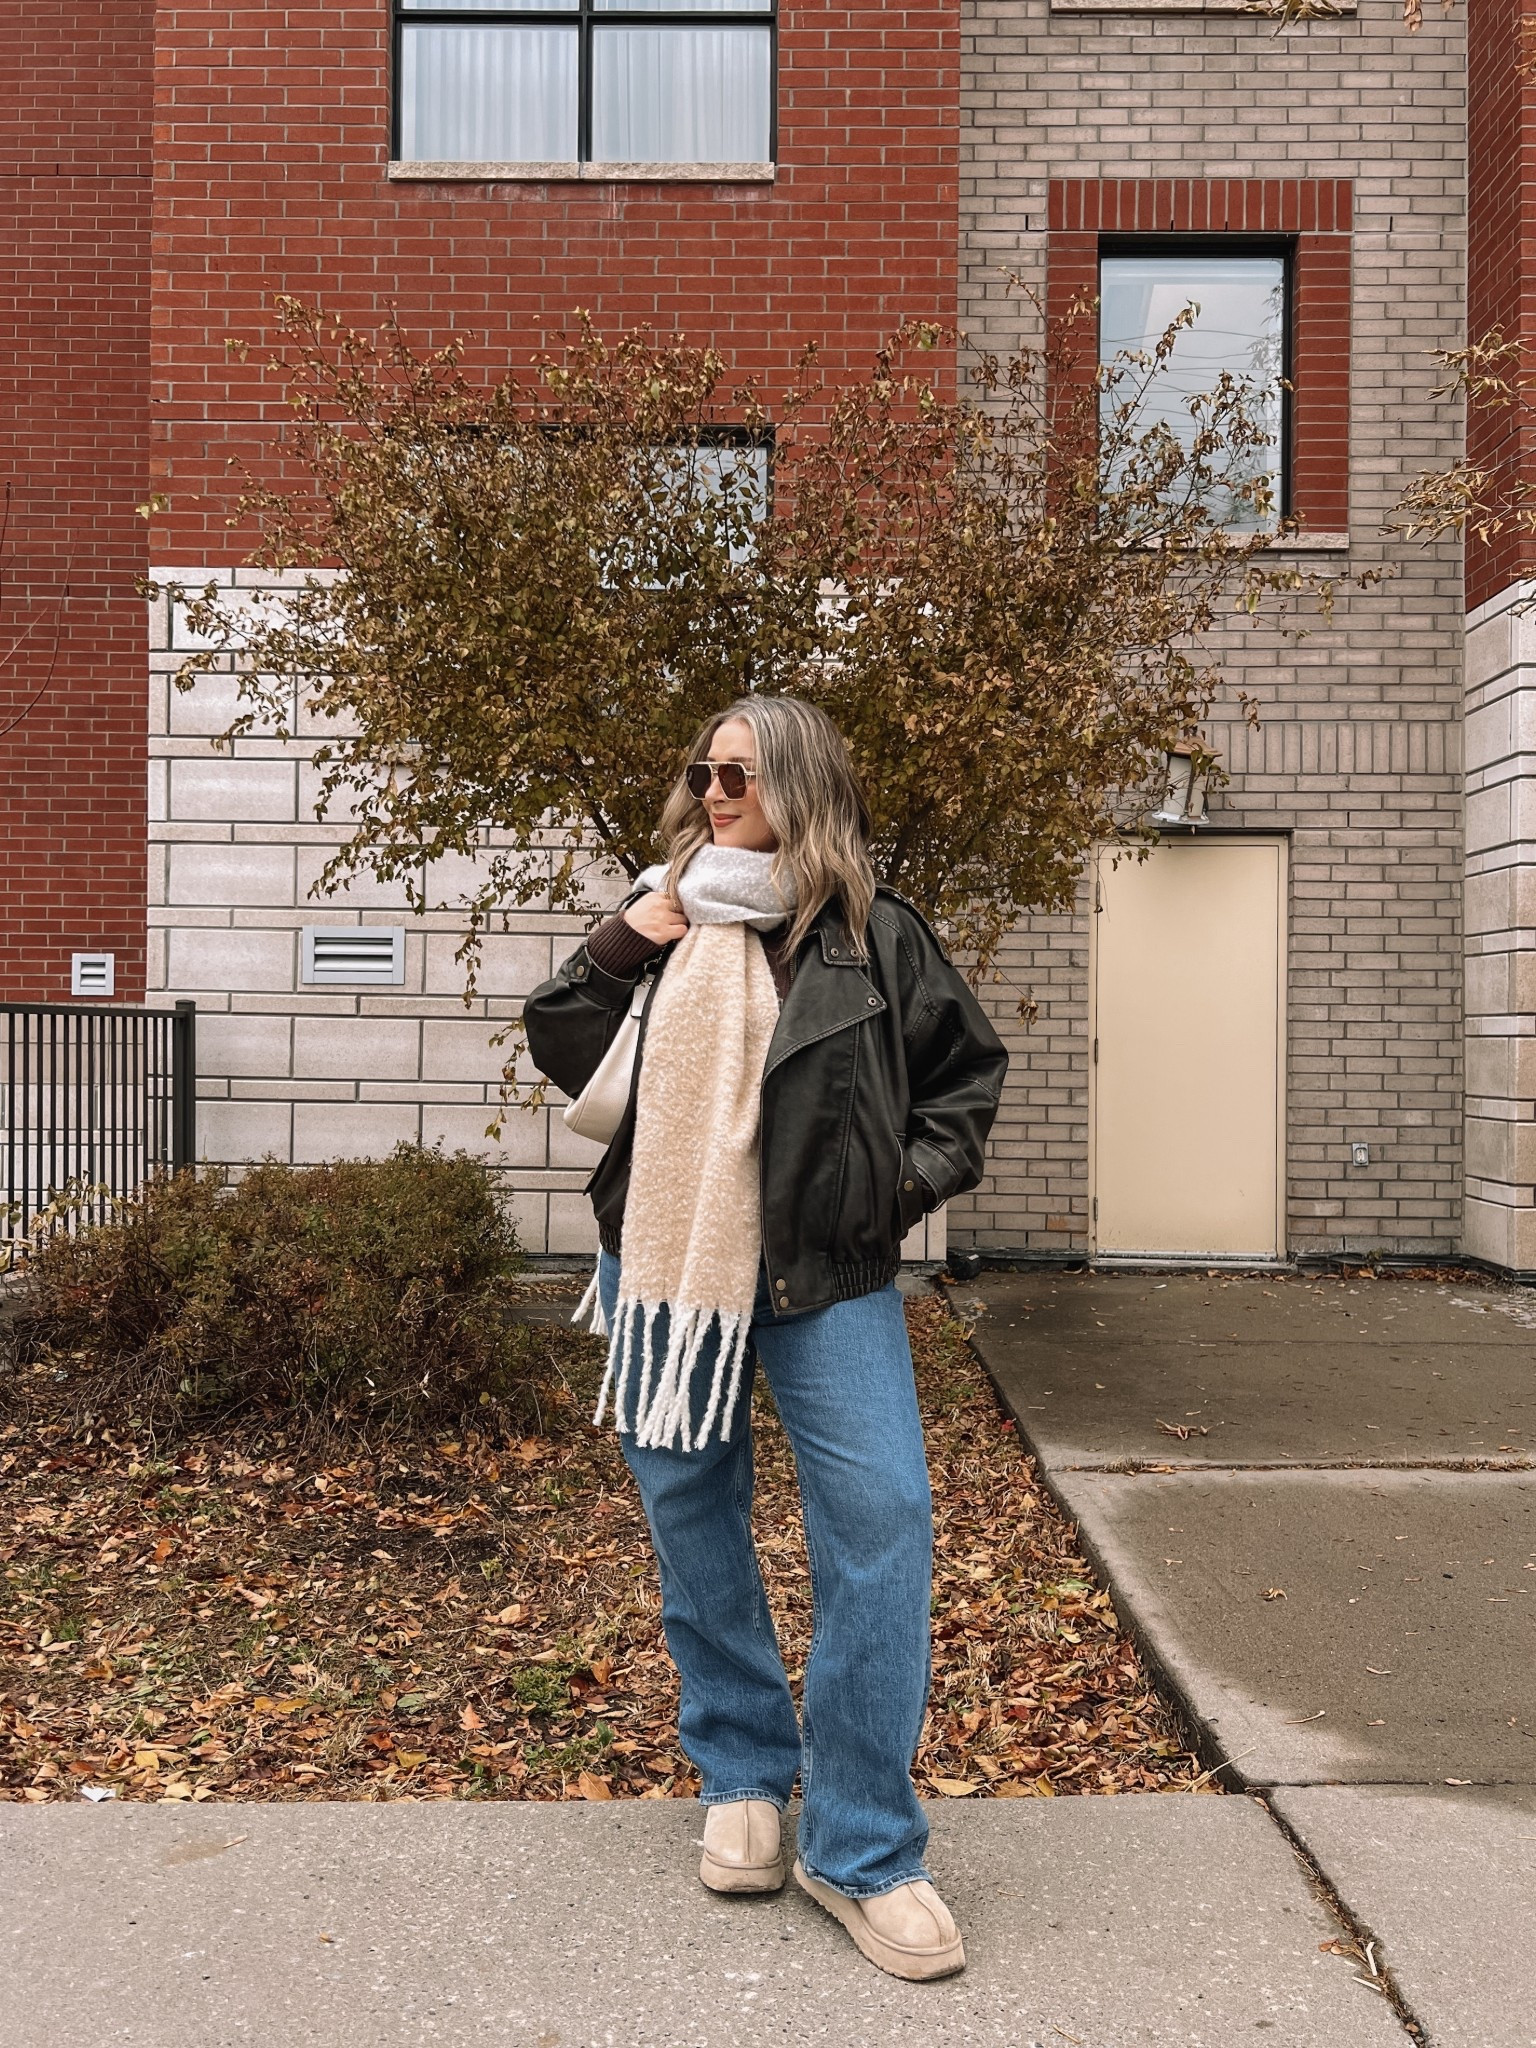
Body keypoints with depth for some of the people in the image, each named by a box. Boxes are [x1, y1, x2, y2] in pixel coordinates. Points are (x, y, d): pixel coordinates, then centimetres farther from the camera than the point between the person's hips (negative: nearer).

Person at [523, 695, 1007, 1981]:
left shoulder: (871, 930, -1)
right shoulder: (669, 918, 4)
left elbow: (969, 1067, 8)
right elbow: (559, 1052, 1)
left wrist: (911, 1183, -2)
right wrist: (636, 937, -11)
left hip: (827, 1276, -2)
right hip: (669, 1263, 3)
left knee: (881, 1520, -10)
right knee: (695, 1527, 12)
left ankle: (863, 1849, 5)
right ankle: (745, 1780, 32)